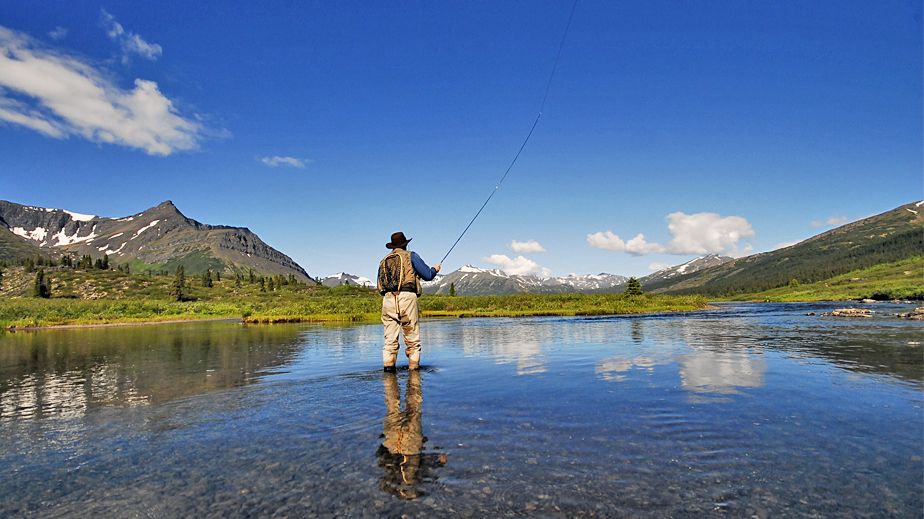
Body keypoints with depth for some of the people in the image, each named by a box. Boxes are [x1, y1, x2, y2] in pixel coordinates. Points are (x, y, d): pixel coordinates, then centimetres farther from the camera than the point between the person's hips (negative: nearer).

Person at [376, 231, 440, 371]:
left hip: (388, 299, 4)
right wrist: (435, 269, 27)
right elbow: (428, 275, 6)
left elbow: (380, 286, 22)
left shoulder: (383, 261, 22)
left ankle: (388, 364, -6)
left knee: (390, 338, 4)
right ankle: (414, 367, 7)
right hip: (406, 297, -3)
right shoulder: (410, 256, 9)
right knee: (412, 339, 5)